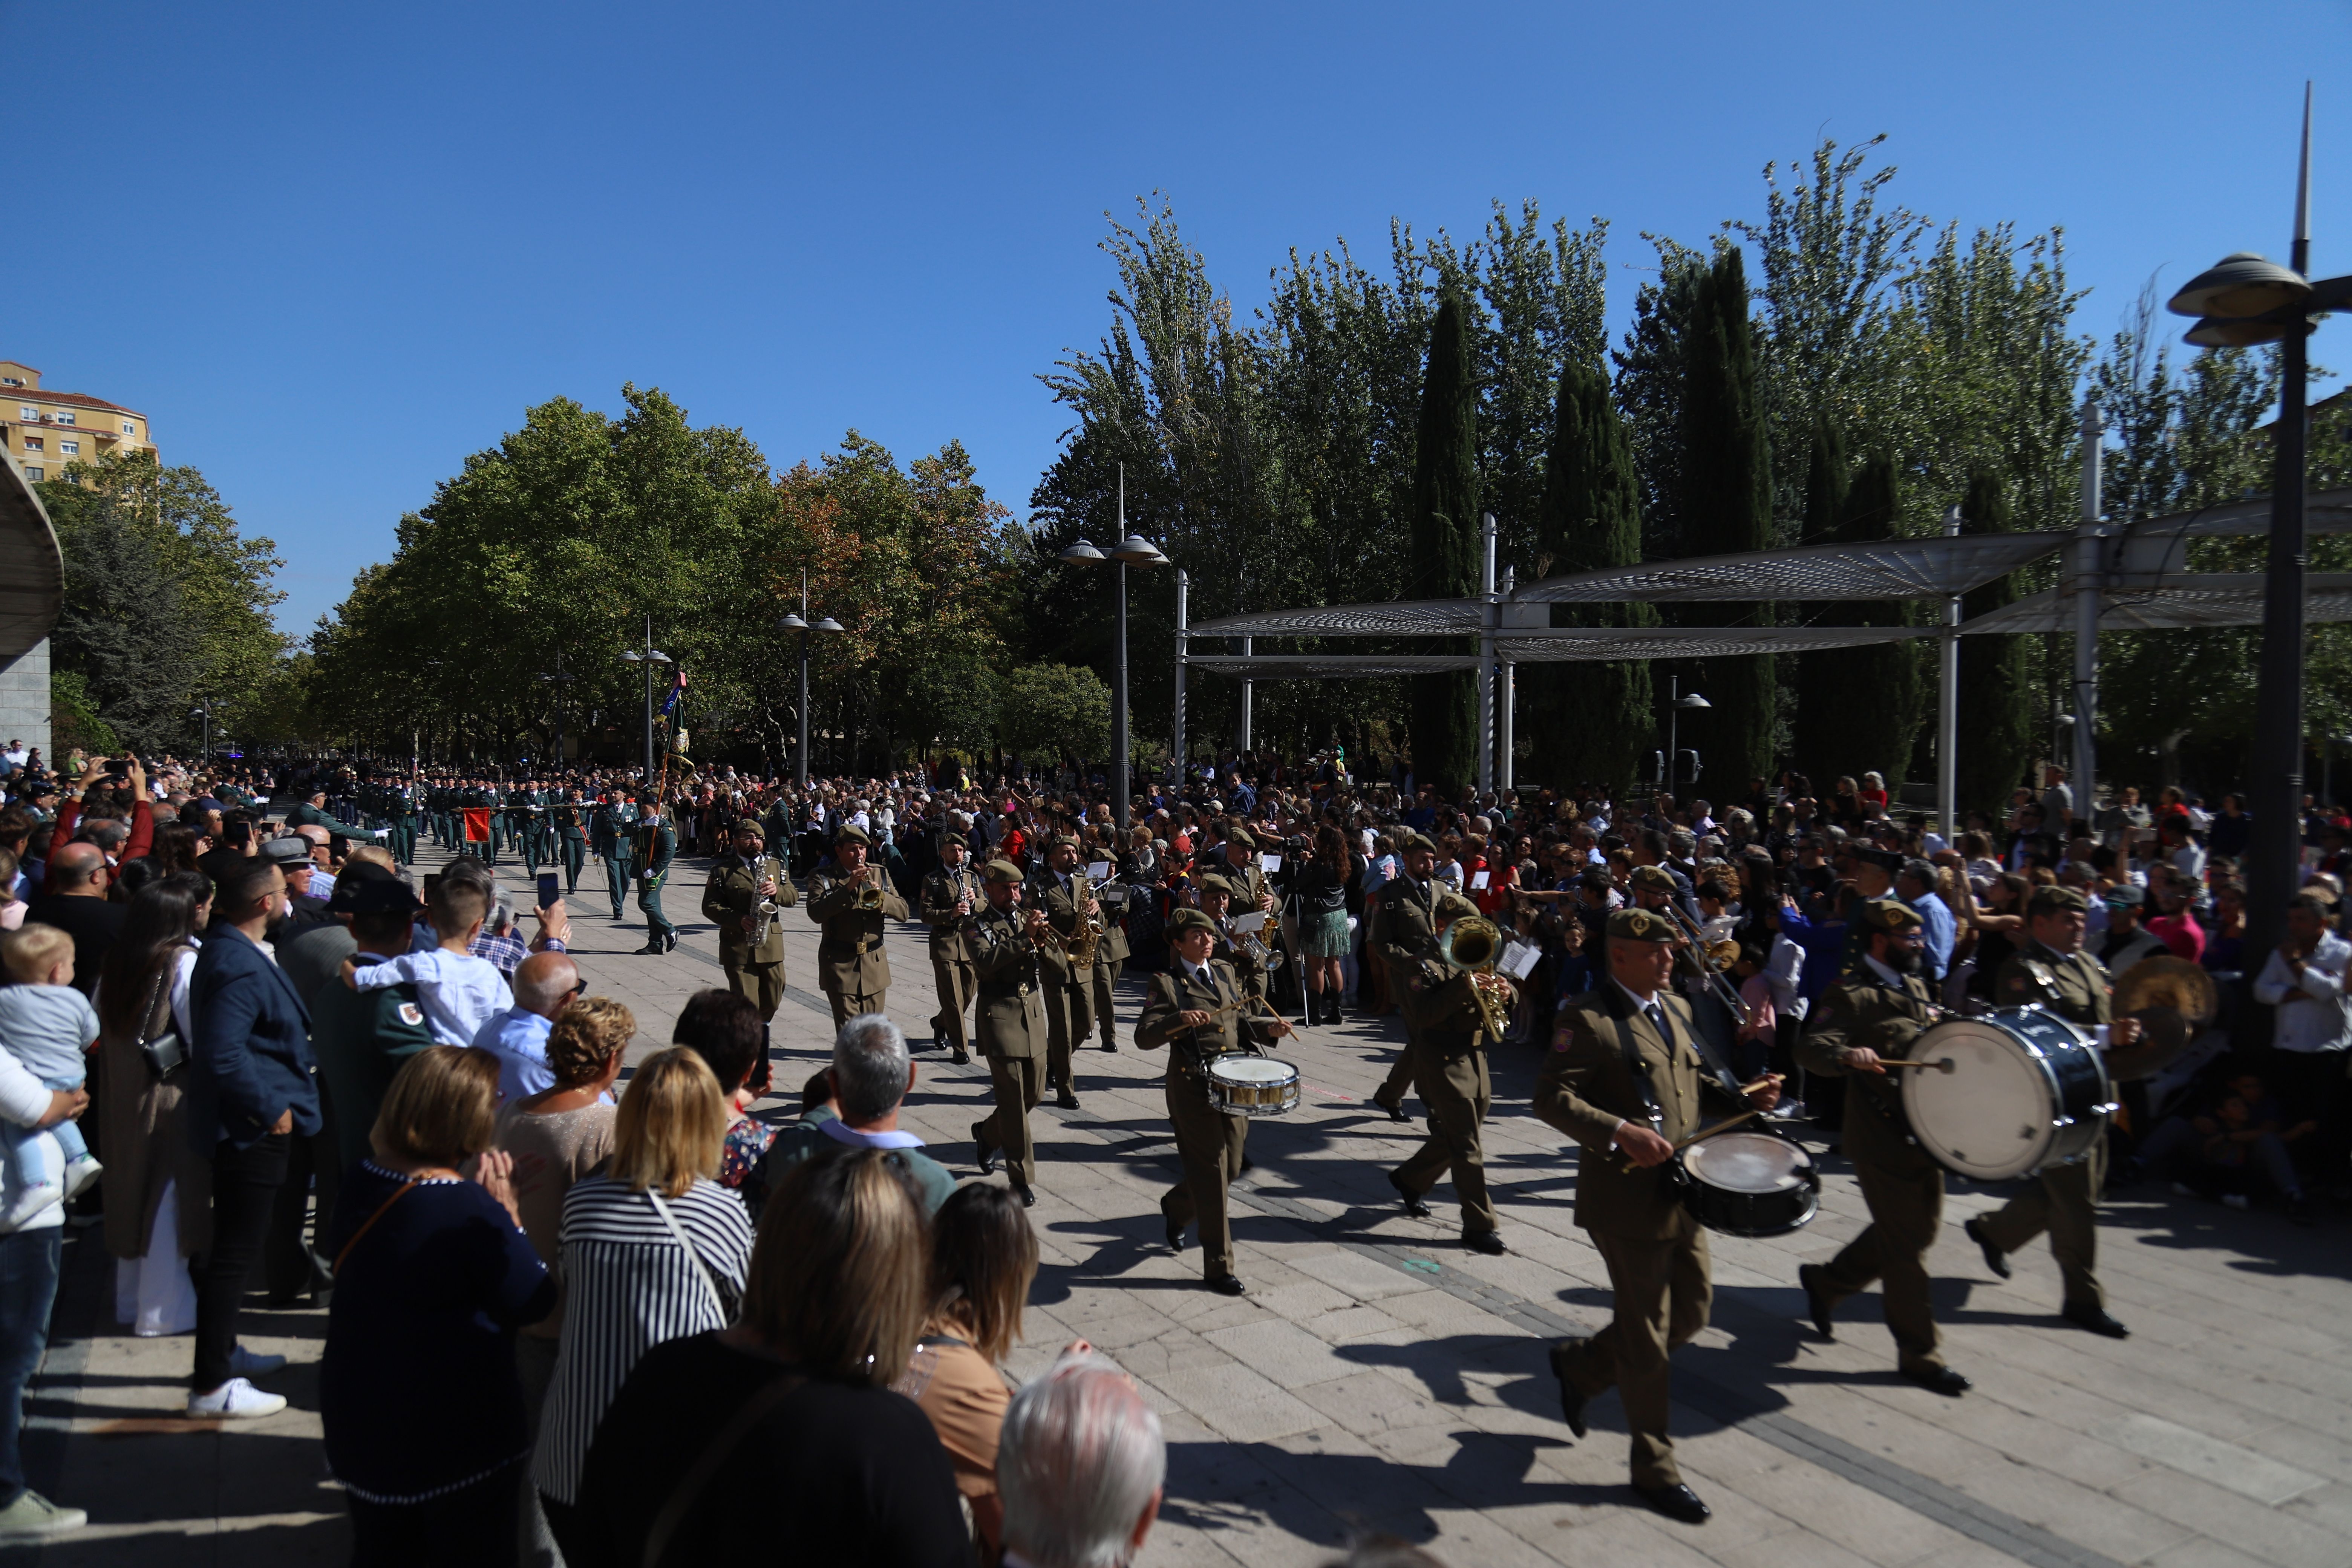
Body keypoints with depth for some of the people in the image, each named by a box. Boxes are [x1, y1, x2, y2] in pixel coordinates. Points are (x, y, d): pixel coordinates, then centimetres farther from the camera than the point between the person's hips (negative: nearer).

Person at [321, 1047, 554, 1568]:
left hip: (359, 1415, 7)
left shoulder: (362, 1183, -5)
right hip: (455, 1429, -7)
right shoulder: (471, 1211, -27)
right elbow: (535, 1304, -20)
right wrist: (508, 1215, -14)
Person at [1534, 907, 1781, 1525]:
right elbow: (1551, 1098, -21)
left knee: (1691, 1311, 17)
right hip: (1627, 1199, -8)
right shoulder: (1587, 1019, -16)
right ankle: (1654, 1469, 22)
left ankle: (1581, 1365, 37)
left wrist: (1742, 1097, 4)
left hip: (1680, 1192, 8)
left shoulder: (1677, 1009, 10)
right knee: (1647, 1337, 4)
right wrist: (1620, 1133, -31)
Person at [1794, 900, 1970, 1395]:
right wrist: (1847, 1056, -47)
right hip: (1884, 1136, -9)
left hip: (1923, 1131, 9)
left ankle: (1826, 1281, 36)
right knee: (1908, 1245, 0)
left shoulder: (1914, 986, 12)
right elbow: (1811, 1046, -28)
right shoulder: (1852, 995, -16)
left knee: (1921, 1225, 19)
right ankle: (1920, 1354, 14)